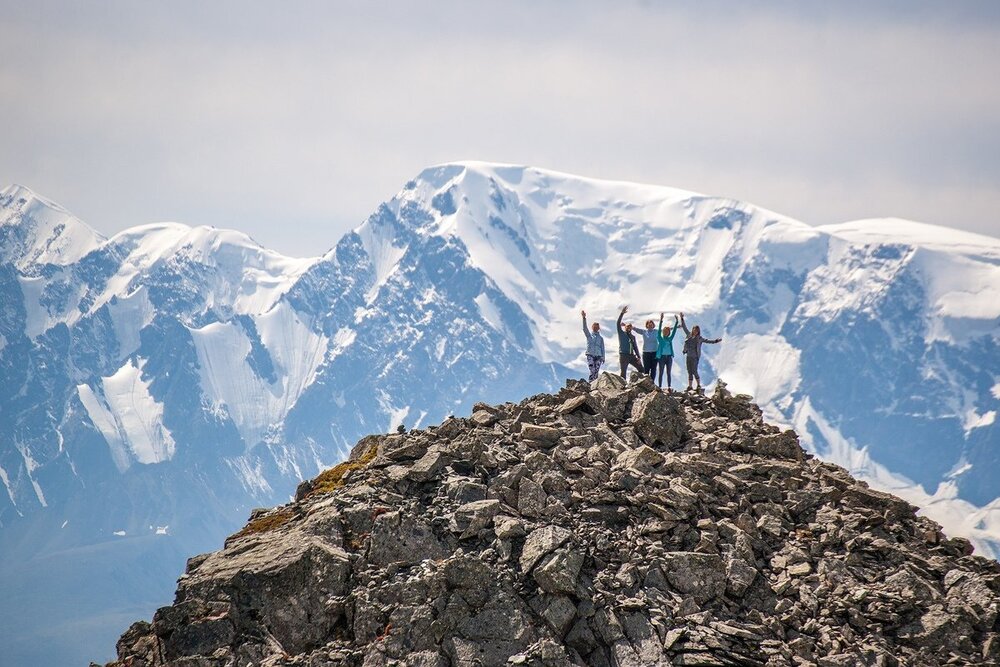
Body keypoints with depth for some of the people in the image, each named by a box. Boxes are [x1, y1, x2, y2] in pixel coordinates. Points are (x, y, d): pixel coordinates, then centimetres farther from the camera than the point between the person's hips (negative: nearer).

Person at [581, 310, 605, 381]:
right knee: (592, 372, -16)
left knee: (596, 372, -4)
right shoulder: (589, 335, 9)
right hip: (590, 355, -2)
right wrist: (584, 318, -20)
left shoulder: (601, 338, 15)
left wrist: (603, 357, 4)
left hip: (598, 356, 2)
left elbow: (602, 348, 14)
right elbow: (585, 328, -6)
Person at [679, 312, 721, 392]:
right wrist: (682, 319, 17)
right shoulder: (689, 335, 8)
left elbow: (708, 340, -2)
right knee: (689, 372, 8)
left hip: (695, 357, -4)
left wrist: (716, 341, -15)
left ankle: (699, 385, 1)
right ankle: (689, 386, 14)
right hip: (688, 356, 4)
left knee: (694, 371, -9)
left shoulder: (699, 338, 0)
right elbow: (684, 327, 16)